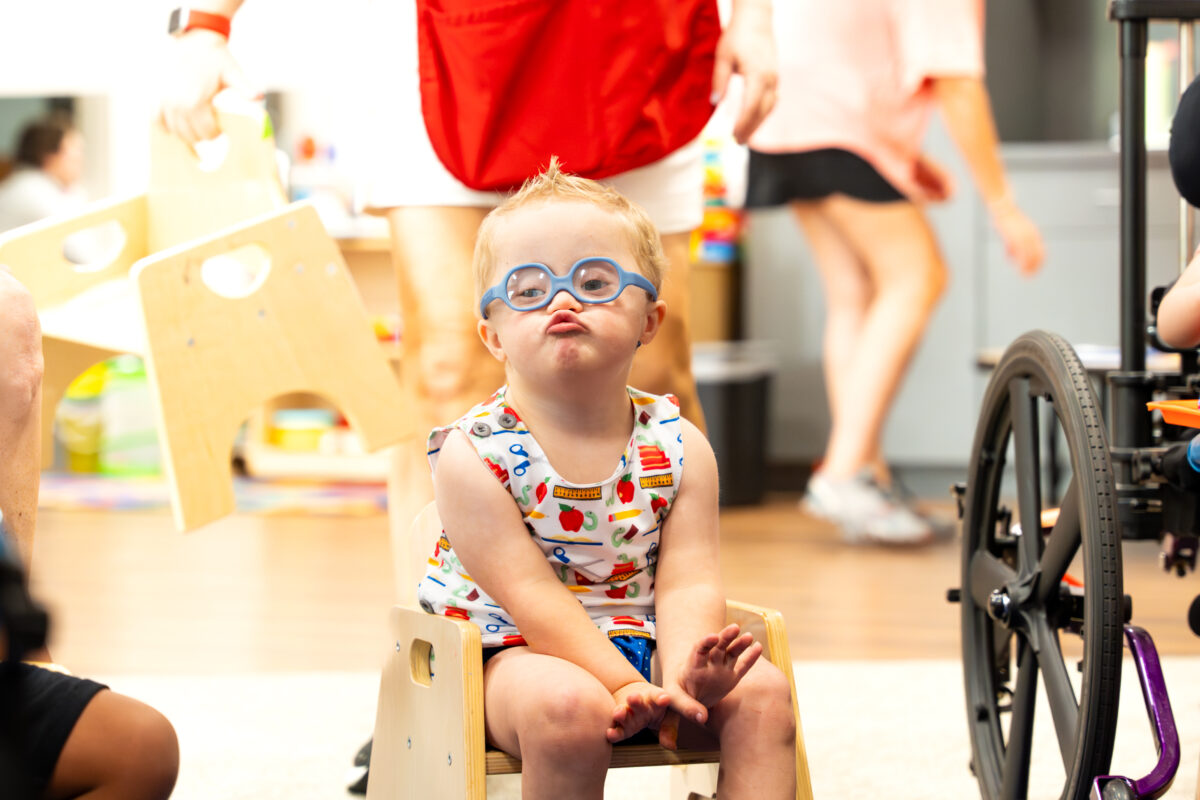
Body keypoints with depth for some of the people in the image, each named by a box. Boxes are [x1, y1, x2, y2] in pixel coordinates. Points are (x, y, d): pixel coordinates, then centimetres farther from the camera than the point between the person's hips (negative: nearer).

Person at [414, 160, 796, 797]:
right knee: (568, 706, -35)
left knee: (761, 692, -18)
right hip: (513, 654, -4)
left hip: (638, 648, 4)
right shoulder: (473, 455, -13)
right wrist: (627, 688, -28)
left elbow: (688, 582, -9)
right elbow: (530, 594, -19)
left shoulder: (677, 446, -1)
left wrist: (683, 674, -30)